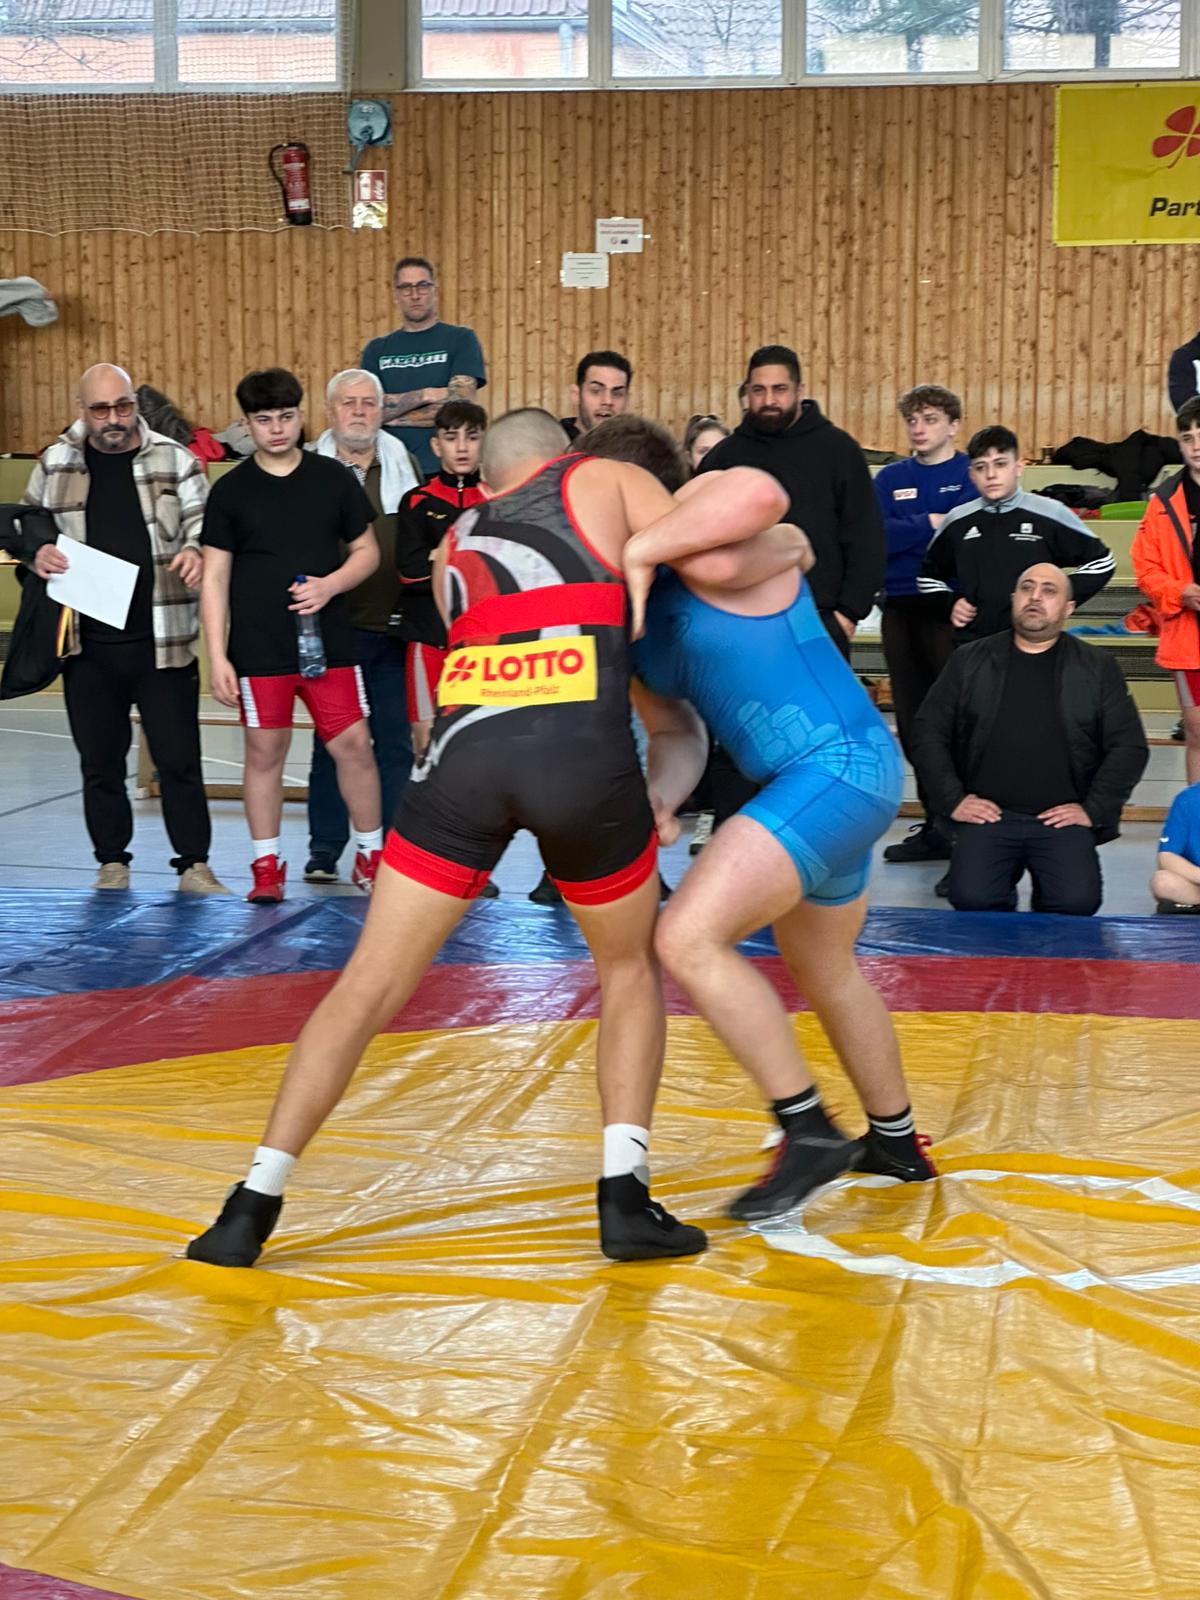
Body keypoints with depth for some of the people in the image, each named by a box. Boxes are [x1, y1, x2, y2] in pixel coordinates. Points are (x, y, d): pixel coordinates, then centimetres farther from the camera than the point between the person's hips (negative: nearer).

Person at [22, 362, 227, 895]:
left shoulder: (174, 460, 1)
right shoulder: (55, 465, 7)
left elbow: (205, 526, 3)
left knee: (179, 760, 0)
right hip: (87, 644, 2)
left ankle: (194, 864, 10)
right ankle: (112, 865, 23)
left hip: (162, 643, -2)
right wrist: (38, 554, -5)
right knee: (100, 762, 10)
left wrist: (197, 553, -20)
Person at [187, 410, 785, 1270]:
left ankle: (254, 1206, 7)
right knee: (630, 965, 22)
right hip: (585, 752, -2)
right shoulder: (605, 481, 22)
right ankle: (626, 1197, 12)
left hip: (466, 749, 2)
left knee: (369, 984, 10)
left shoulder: (455, 542, 32)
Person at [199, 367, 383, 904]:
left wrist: (330, 584, -10)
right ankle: (267, 867, 16)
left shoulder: (333, 478, 5)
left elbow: (367, 551, 10)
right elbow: (214, 578, 2)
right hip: (258, 650, -1)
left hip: (329, 642, 1)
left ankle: (370, 857, 15)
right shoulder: (230, 490, 2)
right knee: (265, 752, 4)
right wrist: (217, 657, -5)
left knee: (354, 744, 0)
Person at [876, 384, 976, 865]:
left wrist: (906, 533, -11)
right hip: (900, 607, 5)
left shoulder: (973, 474, 1)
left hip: (952, 609, -5)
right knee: (912, 723, 8)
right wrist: (931, 524, -8)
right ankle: (937, 821, 17)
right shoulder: (890, 478, 13)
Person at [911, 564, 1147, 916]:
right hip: (988, 814, 1)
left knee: (1077, 902, -25)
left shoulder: (1097, 668, 9)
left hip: (1063, 818, 0)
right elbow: (928, 732, 8)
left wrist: (1094, 809, -4)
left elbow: (1129, 746, 6)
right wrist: (952, 800, -2)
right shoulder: (970, 661, 10)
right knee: (972, 899, -24)